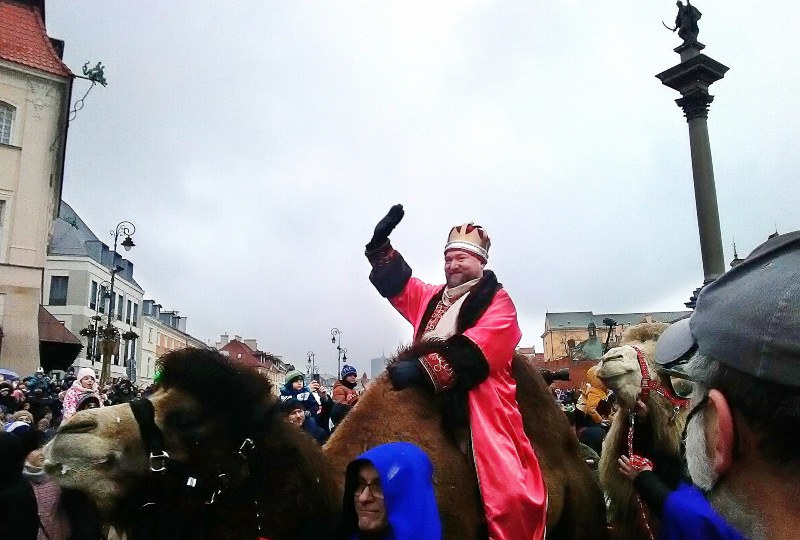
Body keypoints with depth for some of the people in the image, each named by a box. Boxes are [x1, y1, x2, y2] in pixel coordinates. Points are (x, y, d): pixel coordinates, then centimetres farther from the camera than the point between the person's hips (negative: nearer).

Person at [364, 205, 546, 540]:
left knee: (508, 491, -18)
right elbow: (397, 283, 30)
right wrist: (381, 242, 16)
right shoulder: (432, 298, 23)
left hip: (479, 401, -7)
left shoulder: (496, 301, 1)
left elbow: (475, 350, -14)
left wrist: (423, 370, -24)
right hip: (429, 401, 7)